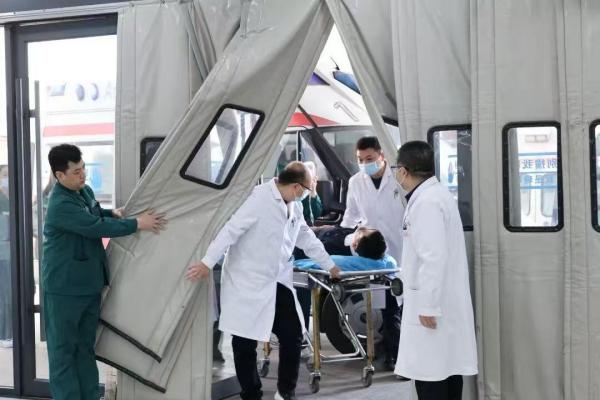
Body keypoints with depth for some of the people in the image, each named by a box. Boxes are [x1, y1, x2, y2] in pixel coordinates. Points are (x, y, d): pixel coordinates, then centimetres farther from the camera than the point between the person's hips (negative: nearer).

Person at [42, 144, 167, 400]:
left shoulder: (85, 191, 6)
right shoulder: (60, 205, -23)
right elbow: (97, 227, -25)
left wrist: (113, 213, 3)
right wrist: (137, 224, -19)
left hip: (89, 283, 9)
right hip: (64, 287, -9)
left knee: (86, 345, 15)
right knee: (63, 348, 1)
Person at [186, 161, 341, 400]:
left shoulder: (294, 207, 10)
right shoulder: (260, 198, -16)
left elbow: (307, 238, 22)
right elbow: (231, 230, -20)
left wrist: (329, 266, 27)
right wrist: (208, 263, -24)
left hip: (277, 282, 7)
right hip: (248, 283, -7)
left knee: (293, 336, 3)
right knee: (246, 344, 4)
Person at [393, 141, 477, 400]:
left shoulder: (426, 202, -18)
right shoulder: (435, 194, 14)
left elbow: (434, 257, -24)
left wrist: (428, 306, -22)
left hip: (433, 304, -10)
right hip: (444, 303, 10)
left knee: (430, 376, -6)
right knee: (446, 369, 14)